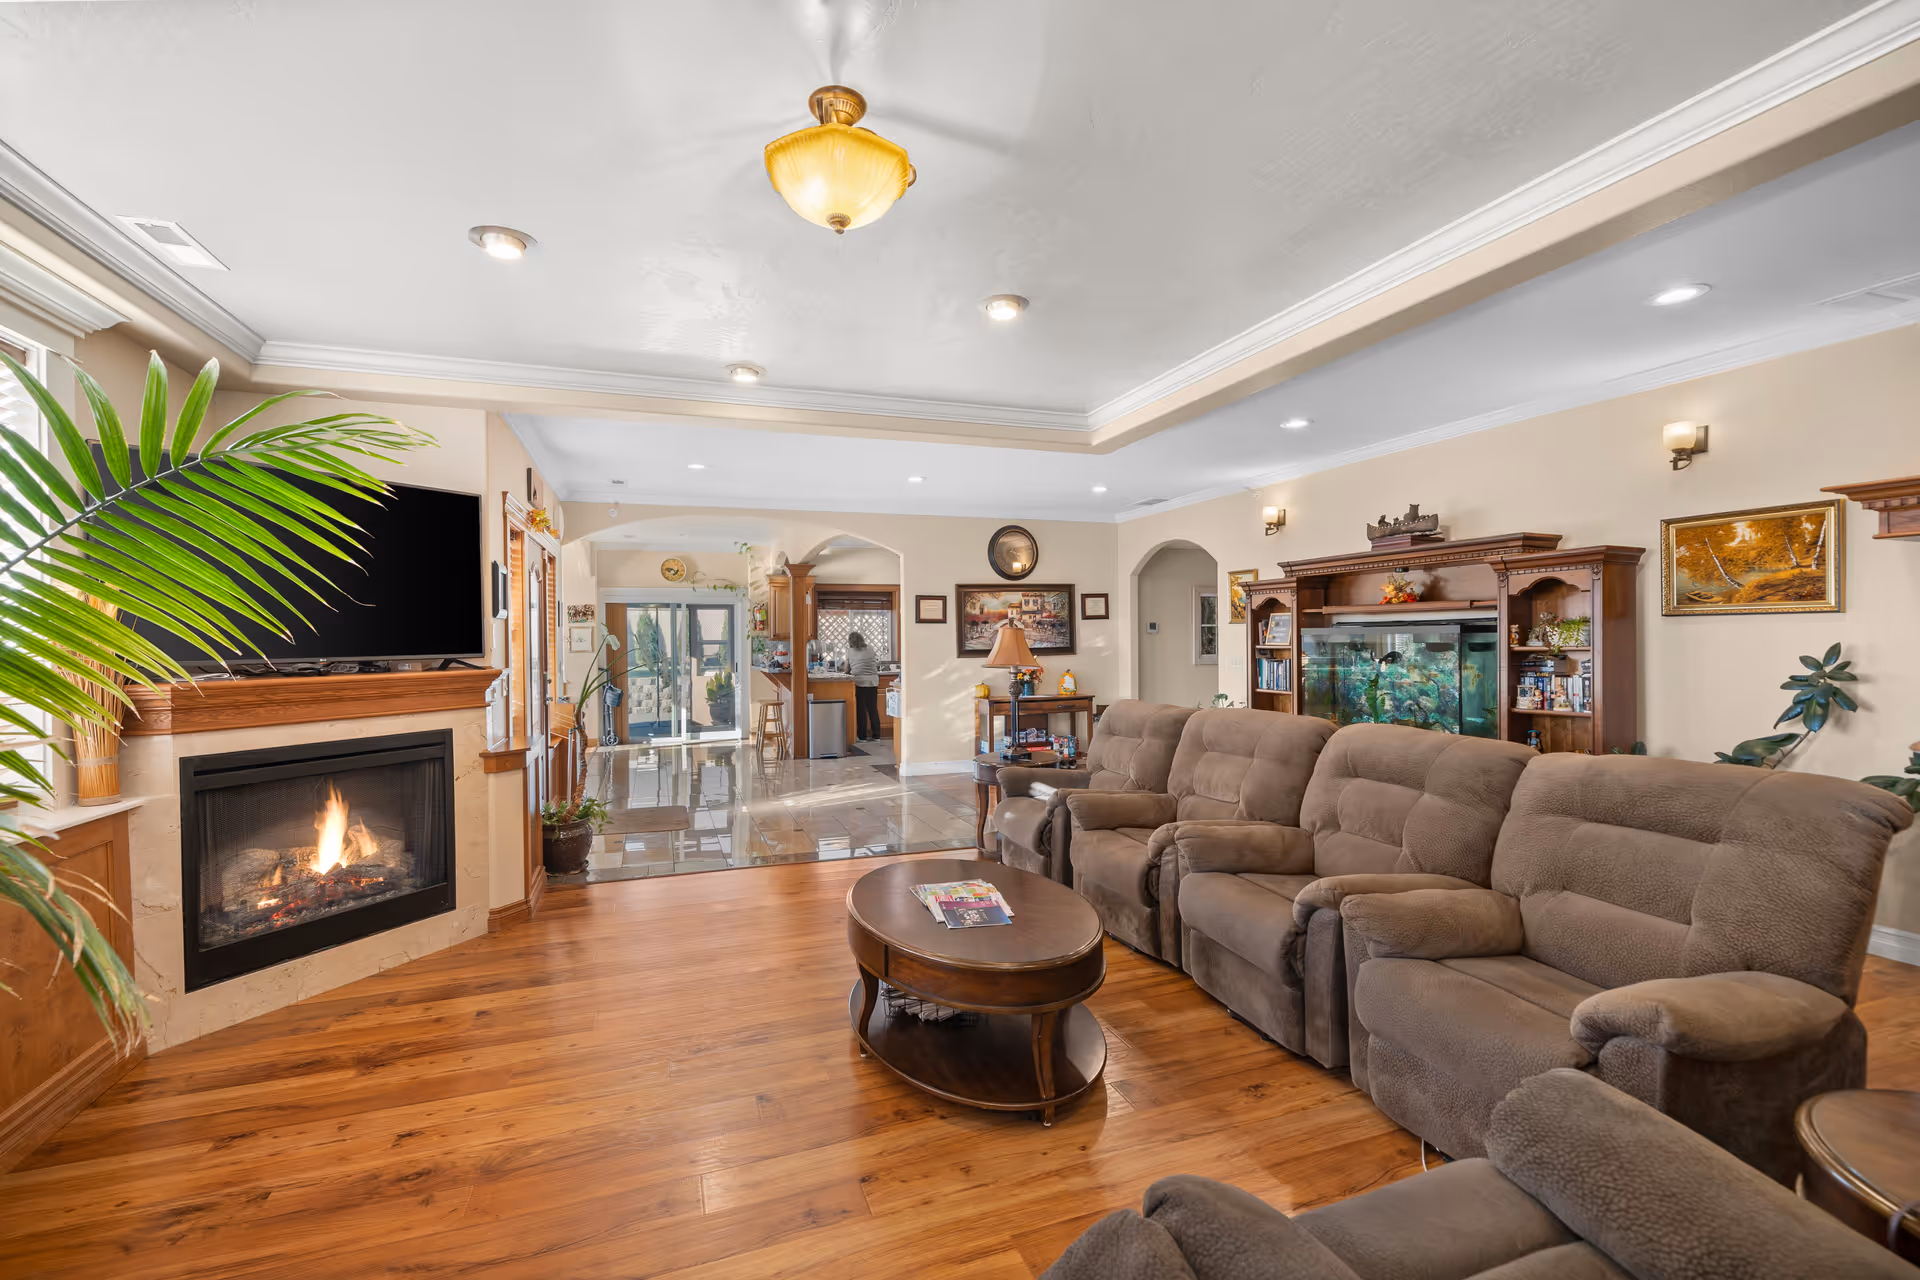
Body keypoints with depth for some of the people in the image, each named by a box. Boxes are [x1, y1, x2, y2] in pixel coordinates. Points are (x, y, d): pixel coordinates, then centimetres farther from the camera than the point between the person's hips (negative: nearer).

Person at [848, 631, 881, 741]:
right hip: (873, 681, 3)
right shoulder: (870, 648, 8)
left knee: (861, 709, 4)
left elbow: (847, 669, 7)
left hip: (860, 682, -3)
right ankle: (876, 735, 12)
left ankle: (862, 736, 5)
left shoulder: (850, 651, 1)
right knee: (873, 708, 9)